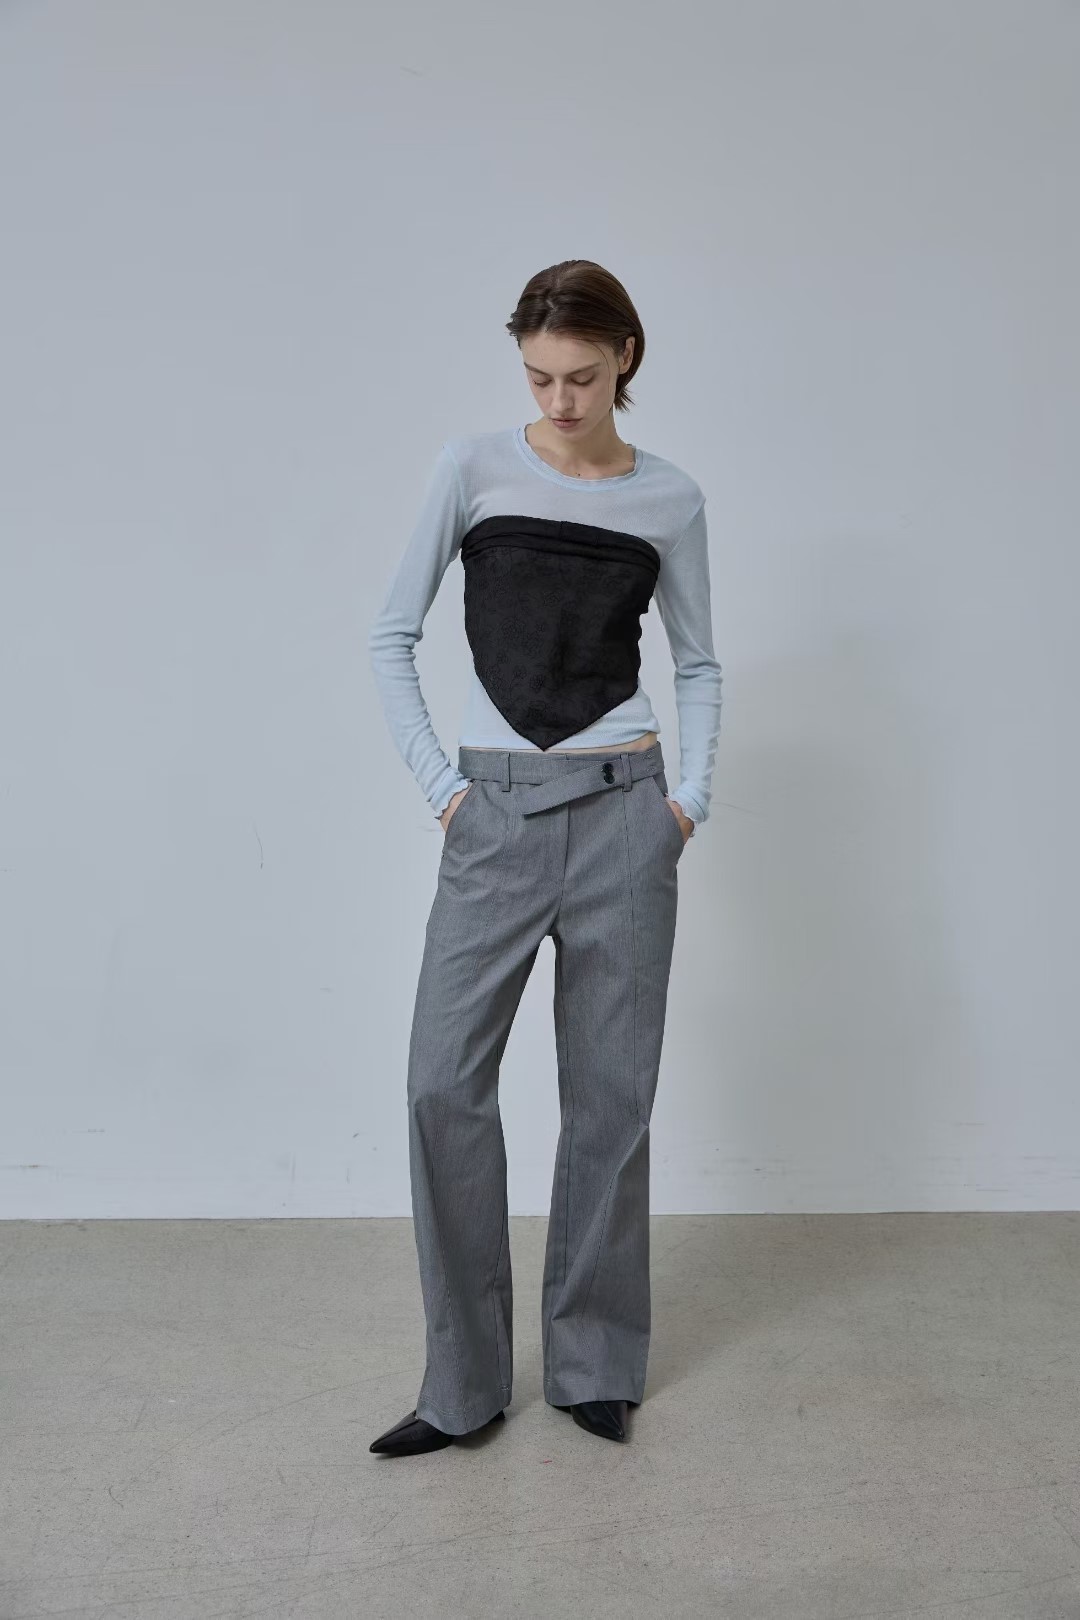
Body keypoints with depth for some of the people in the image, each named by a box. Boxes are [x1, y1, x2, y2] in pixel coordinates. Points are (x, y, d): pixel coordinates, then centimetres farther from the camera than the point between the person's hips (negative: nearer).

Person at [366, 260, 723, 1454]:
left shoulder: (670, 498, 6)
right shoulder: (473, 468, 2)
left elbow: (698, 664, 15)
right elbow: (392, 634, 5)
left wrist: (691, 798, 2)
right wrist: (438, 784, -2)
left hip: (622, 815, 1)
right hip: (496, 817, 0)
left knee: (611, 1090, 6)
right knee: (446, 1082, -4)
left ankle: (593, 1364, 23)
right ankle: (463, 1383, 12)